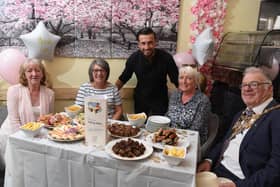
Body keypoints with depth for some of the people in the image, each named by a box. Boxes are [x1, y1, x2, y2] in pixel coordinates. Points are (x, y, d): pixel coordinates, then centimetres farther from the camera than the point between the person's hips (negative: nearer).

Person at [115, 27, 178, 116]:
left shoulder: (166, 58, -18)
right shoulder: (134, 58, -12)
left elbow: (177, 81, -10)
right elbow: (123, 79, 1)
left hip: (160, 101, -2)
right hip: (140, 100, 2)